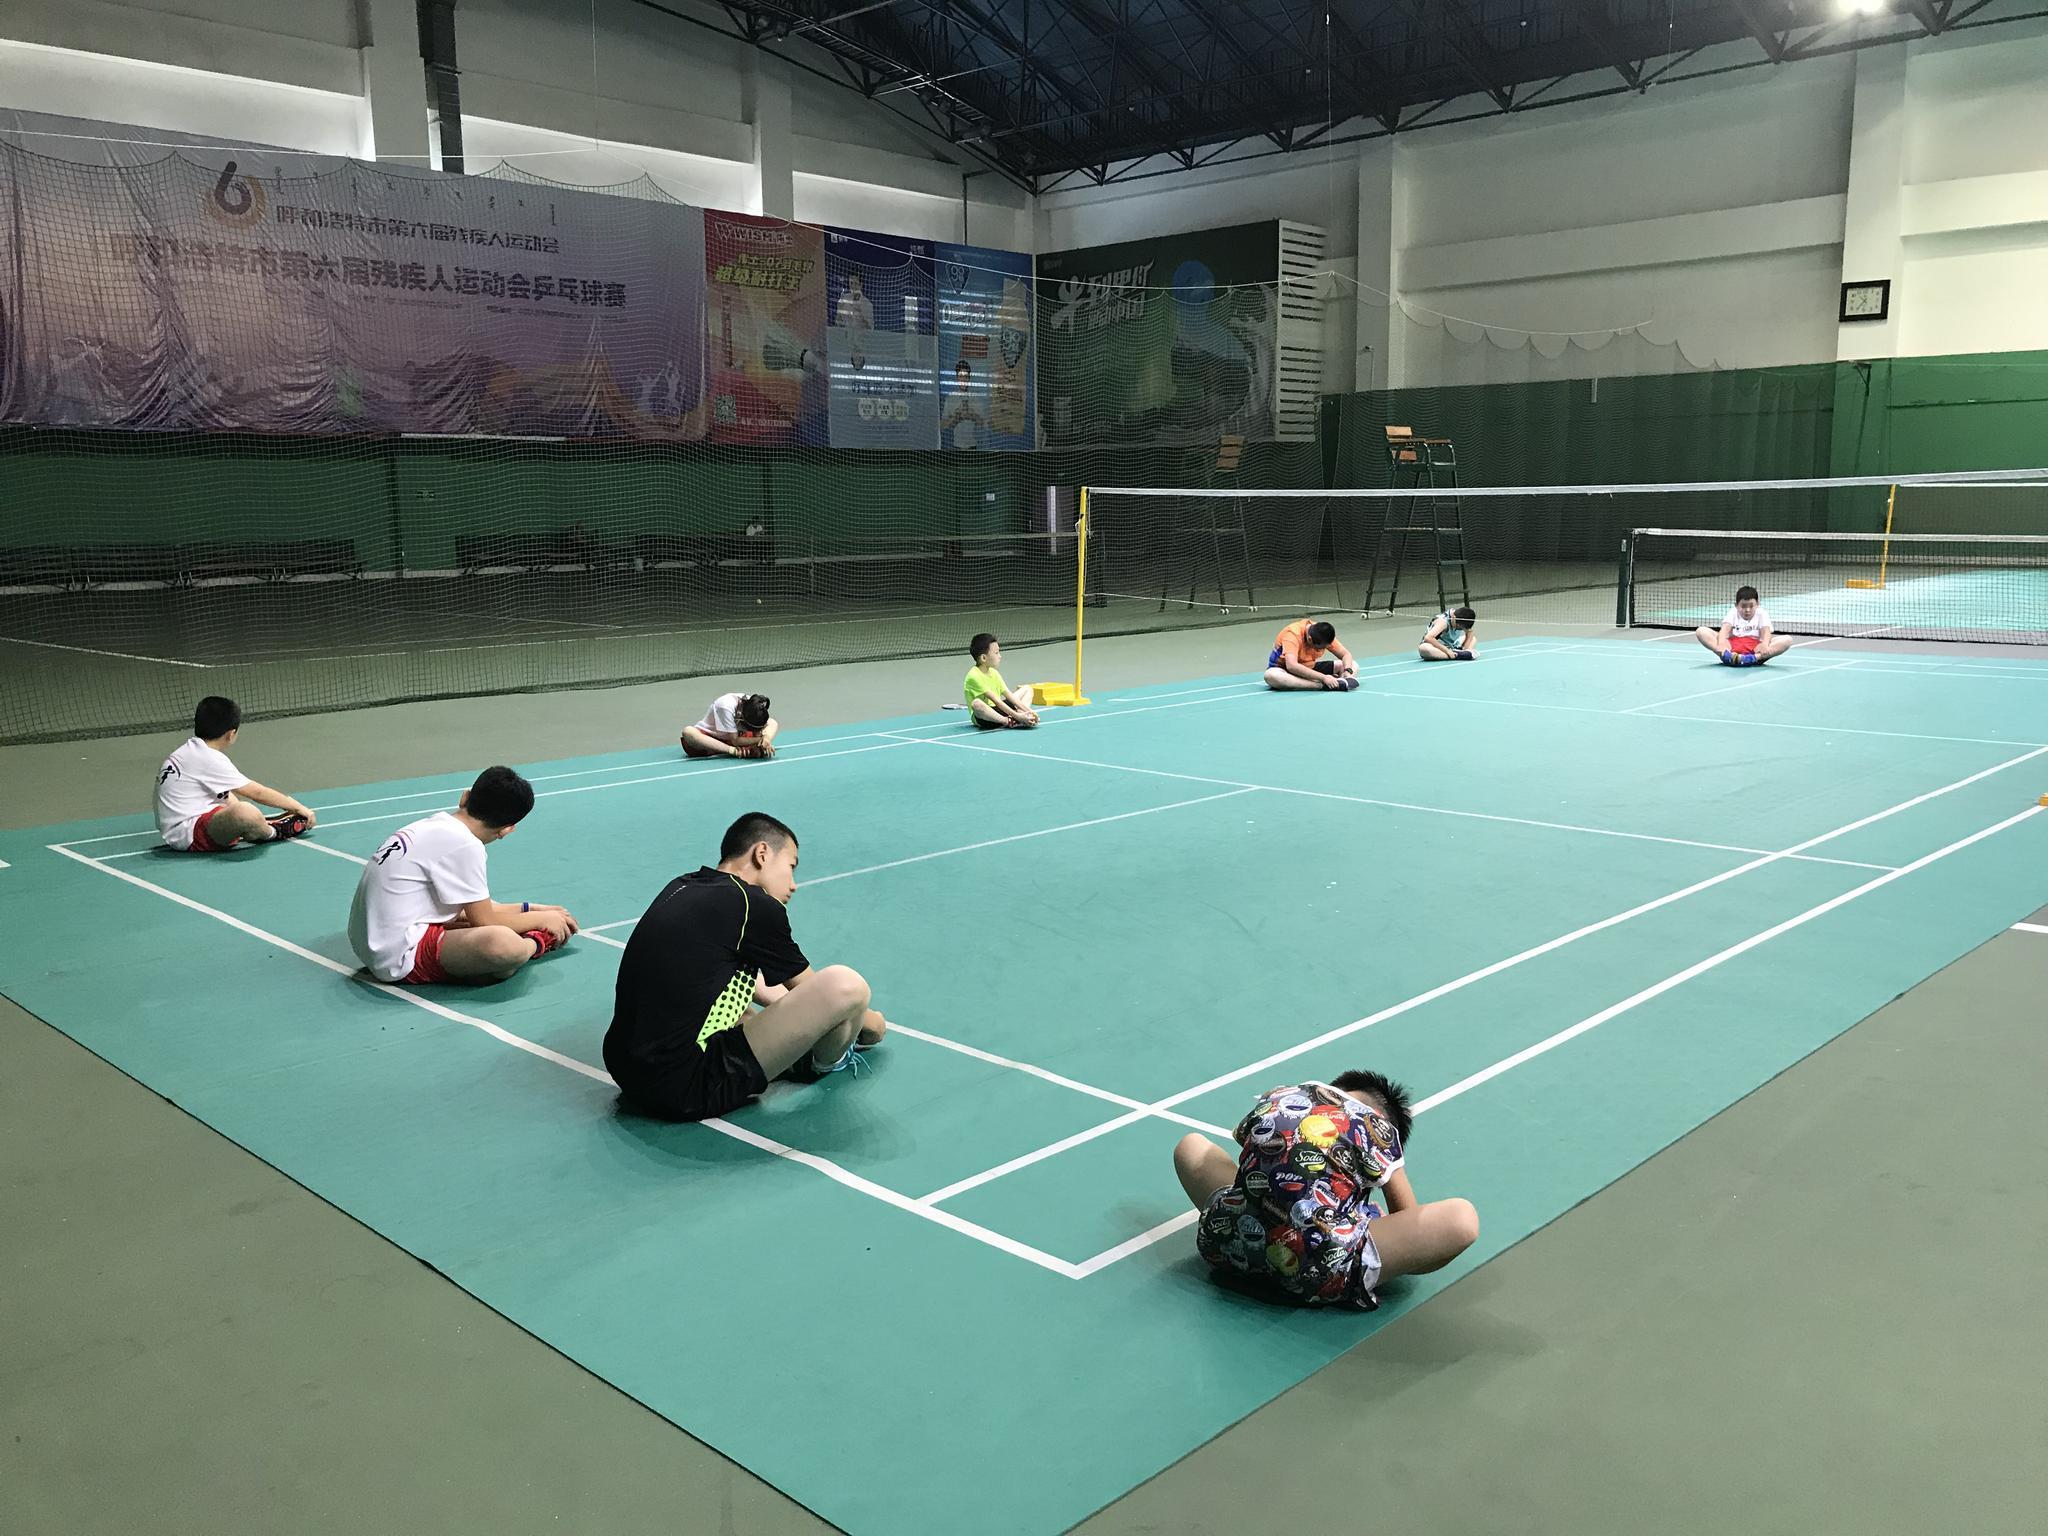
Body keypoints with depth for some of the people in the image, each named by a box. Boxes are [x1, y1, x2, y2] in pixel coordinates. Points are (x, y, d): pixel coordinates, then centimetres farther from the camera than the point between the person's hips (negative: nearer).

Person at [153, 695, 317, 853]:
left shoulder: (191, 750, 13)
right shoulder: (210, 759, -14)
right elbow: (257, 793, -11)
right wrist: (299, 807, -3)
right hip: (187, 837, -11)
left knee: (228, 797, 33)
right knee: (245, 812, -33)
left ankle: (262, 824, 13)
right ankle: (271, 833, -3)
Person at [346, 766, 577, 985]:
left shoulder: (435, 824, 10)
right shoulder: (464, 844, -16)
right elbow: (484, 921, -9)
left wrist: (529, 908, 22)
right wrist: (540, 918, 5)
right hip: (400, 957, -11)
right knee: (503, 945, -31)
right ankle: (533, 944, 0)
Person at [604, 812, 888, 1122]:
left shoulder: (680, 888, 13)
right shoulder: (756, 905, -8)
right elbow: (811, 989, 8)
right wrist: (873, 1022, 26)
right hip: (688, 1091, -9)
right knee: (845, 983, -13)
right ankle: (827, 1063, 18)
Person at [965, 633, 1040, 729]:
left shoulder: (994, 673, 8)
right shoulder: (974, 676, -20)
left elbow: (1009, 695, 3)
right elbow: (996, 700, -26)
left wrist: (1028, 710, -9)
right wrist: (1016, 716, -31)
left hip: (998, 710, 9)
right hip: (984, 715, -9)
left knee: (1027, 689, 12)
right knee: (977, 703, -43)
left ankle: (1022, 714, -20)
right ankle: (1010, 722, -38)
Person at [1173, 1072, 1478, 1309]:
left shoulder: (1273, 1099, 16)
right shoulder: (1377, 1127, 7)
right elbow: (1409, 1216, 16)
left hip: (1231, 1251, 4)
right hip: (1317, 1280, -4)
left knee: (1190, 1146, 32)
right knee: (1463, 1218, 3)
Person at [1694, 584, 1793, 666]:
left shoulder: (1761, 614, 12)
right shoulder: (1733, 613, 12)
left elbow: (1766, 632, -7)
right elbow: (1725, 629, -7)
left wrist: (1765, 645, -32)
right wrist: (1721, 642, -32)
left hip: (1755, 649, 0)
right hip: (1732, 647, 0)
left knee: (1787, 640, -23)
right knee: (1701, 631, -19)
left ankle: (1754, 658, -47)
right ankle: (1728, 655, -47)